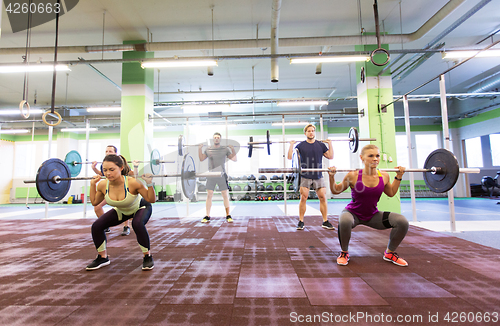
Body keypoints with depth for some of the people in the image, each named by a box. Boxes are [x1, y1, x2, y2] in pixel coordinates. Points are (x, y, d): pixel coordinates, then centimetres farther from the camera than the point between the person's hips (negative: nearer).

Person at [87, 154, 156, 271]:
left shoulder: (132, 183, -36)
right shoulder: (103, 185, -22)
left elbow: (152, 199, -26)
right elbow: (94, 202, 0)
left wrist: (150, 184, -40)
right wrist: (92, 184, -9)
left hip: (140, 207, -5)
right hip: (121, 211, 5)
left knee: (137, 224, -35)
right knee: (96, 226, -8)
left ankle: (147, 257, -13)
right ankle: (103, 258, 16)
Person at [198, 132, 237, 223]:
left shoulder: (225, 149, 3)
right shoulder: (208, 149, 9)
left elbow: (234, 159, 4)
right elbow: (201, 159, 17)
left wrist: (233, 149, -8)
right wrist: (200, 149, 5)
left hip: (222, 175, -1)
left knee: (225, 195, 0)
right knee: (209, 195, 1)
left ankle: (228, 216, 8)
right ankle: (207, 216, 8)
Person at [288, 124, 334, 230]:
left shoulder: (321, 145, 11)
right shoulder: (300, 145, 4)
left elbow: (330, 156, 11)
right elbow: (290, 157, 2)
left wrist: (330, 144, 7)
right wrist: (291, 145, -4)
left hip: (318, 176, 2)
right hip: (305, 176, -2)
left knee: (323, 197, -2)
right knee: (303, 198, -6)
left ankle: (325, 221, 10)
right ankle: (301, 222, 5)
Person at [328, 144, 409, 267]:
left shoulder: (384, 176, -9)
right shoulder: (353, 176, -20)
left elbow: (391, 193, 13)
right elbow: (336, 191, -6)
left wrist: (398, 177, 5)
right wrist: (332, 177, -21)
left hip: (373, 215, 4)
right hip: (353, 213, -4)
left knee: (402, 222, -17)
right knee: (344, 221, -39)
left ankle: (390, 253, 11)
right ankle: (344, 253, -8)